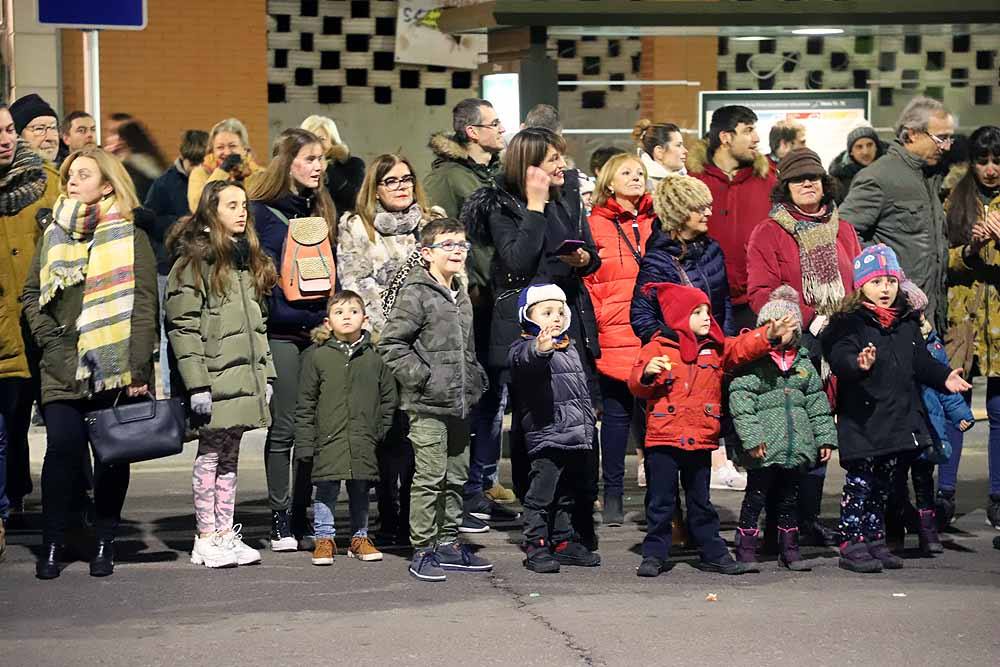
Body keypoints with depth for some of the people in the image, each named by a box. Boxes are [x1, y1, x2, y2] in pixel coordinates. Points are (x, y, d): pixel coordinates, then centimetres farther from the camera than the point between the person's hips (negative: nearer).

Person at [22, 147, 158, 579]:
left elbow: (143, 307, -4)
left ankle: (104, 544, 13)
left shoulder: (130, 238, 2)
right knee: (63, 446, -9)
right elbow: (31, 294, 15)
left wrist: (138, 368, -11)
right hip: (62, 366, 2)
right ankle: (51, 545, -1)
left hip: (114, 367, -2)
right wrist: (48, 335, -2)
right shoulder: (53, 235, 14)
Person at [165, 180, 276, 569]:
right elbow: (182, 327, -14)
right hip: (215, 380, -7)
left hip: (244, 377, 7)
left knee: (230, 455, 11)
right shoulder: (195, 260, -8)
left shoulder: (248, 261, 17)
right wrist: (197, 384, -18)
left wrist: (265, 373, 14)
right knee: (211, 454, 0)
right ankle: (207, 538, 6)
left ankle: (226, 533, 16)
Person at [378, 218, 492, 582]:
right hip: (427, 406, -8)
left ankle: (448, 544, 23)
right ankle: (423, 550, -1)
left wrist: (475, 379, 16)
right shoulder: (415, 293, -10)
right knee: (430, 477, -7)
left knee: (456, 476, 13)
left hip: (460, 404, 8)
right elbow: (391, 344, -15)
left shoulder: (461, 295, 16)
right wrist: (423, 378, -17)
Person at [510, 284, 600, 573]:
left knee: (567, 495, 16)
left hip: (577, 436, 8)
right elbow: (526, 359, -37)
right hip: (547, 436, -8)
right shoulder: (524, 347, -10)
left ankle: (563, 541, 25)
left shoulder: (569, 348, 18)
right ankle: (535, 546, 0)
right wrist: (540, 349, -59)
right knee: (541, 495, -6)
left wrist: (588, 415, 31)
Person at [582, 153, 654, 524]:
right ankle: (613, 494, 13)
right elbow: (583, 279, 1)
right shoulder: (595, 225, 4)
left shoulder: (657, 223, 13)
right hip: (614, 337, -2)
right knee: (617, 412, 4)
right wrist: (594, 322, -9)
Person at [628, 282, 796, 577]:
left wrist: (769, 336, -14)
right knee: (660, 502, 2)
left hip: (701, 440, 4)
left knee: (701, 502, 14)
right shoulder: (657, 348, -4)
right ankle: (654, 555, 10)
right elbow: (638, 386, -6)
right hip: (664, 439, -4)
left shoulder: (715, 348, 11)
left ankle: (713, 554, 20)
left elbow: (743, 348, 1)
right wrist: (647, 373, -28)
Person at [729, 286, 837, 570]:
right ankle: (746, 549, 7)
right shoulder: (753, 361, -6)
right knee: (756, 496, 0)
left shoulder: (803, 362, 12)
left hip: (797, 445, 5)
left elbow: (817, 402, 15)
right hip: (765, 447, -5)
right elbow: (740, 399, -12)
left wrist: (825, 437, 10)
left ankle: (789, 548, 23)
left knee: (790, 498, 14)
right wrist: (751, 437, -18)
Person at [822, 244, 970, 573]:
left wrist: (944, 377, 1)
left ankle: (875, 540, 25)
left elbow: (921, 361, 17)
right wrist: (858, 364, -45)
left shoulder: (907, 324, 12)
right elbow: (839, 357, -24)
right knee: (860, 481, -3)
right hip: (863, 421, -7)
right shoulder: (849, 323, -9)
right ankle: (852, 543, 3)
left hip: (901, 419, 7)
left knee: (884, 483, 15)